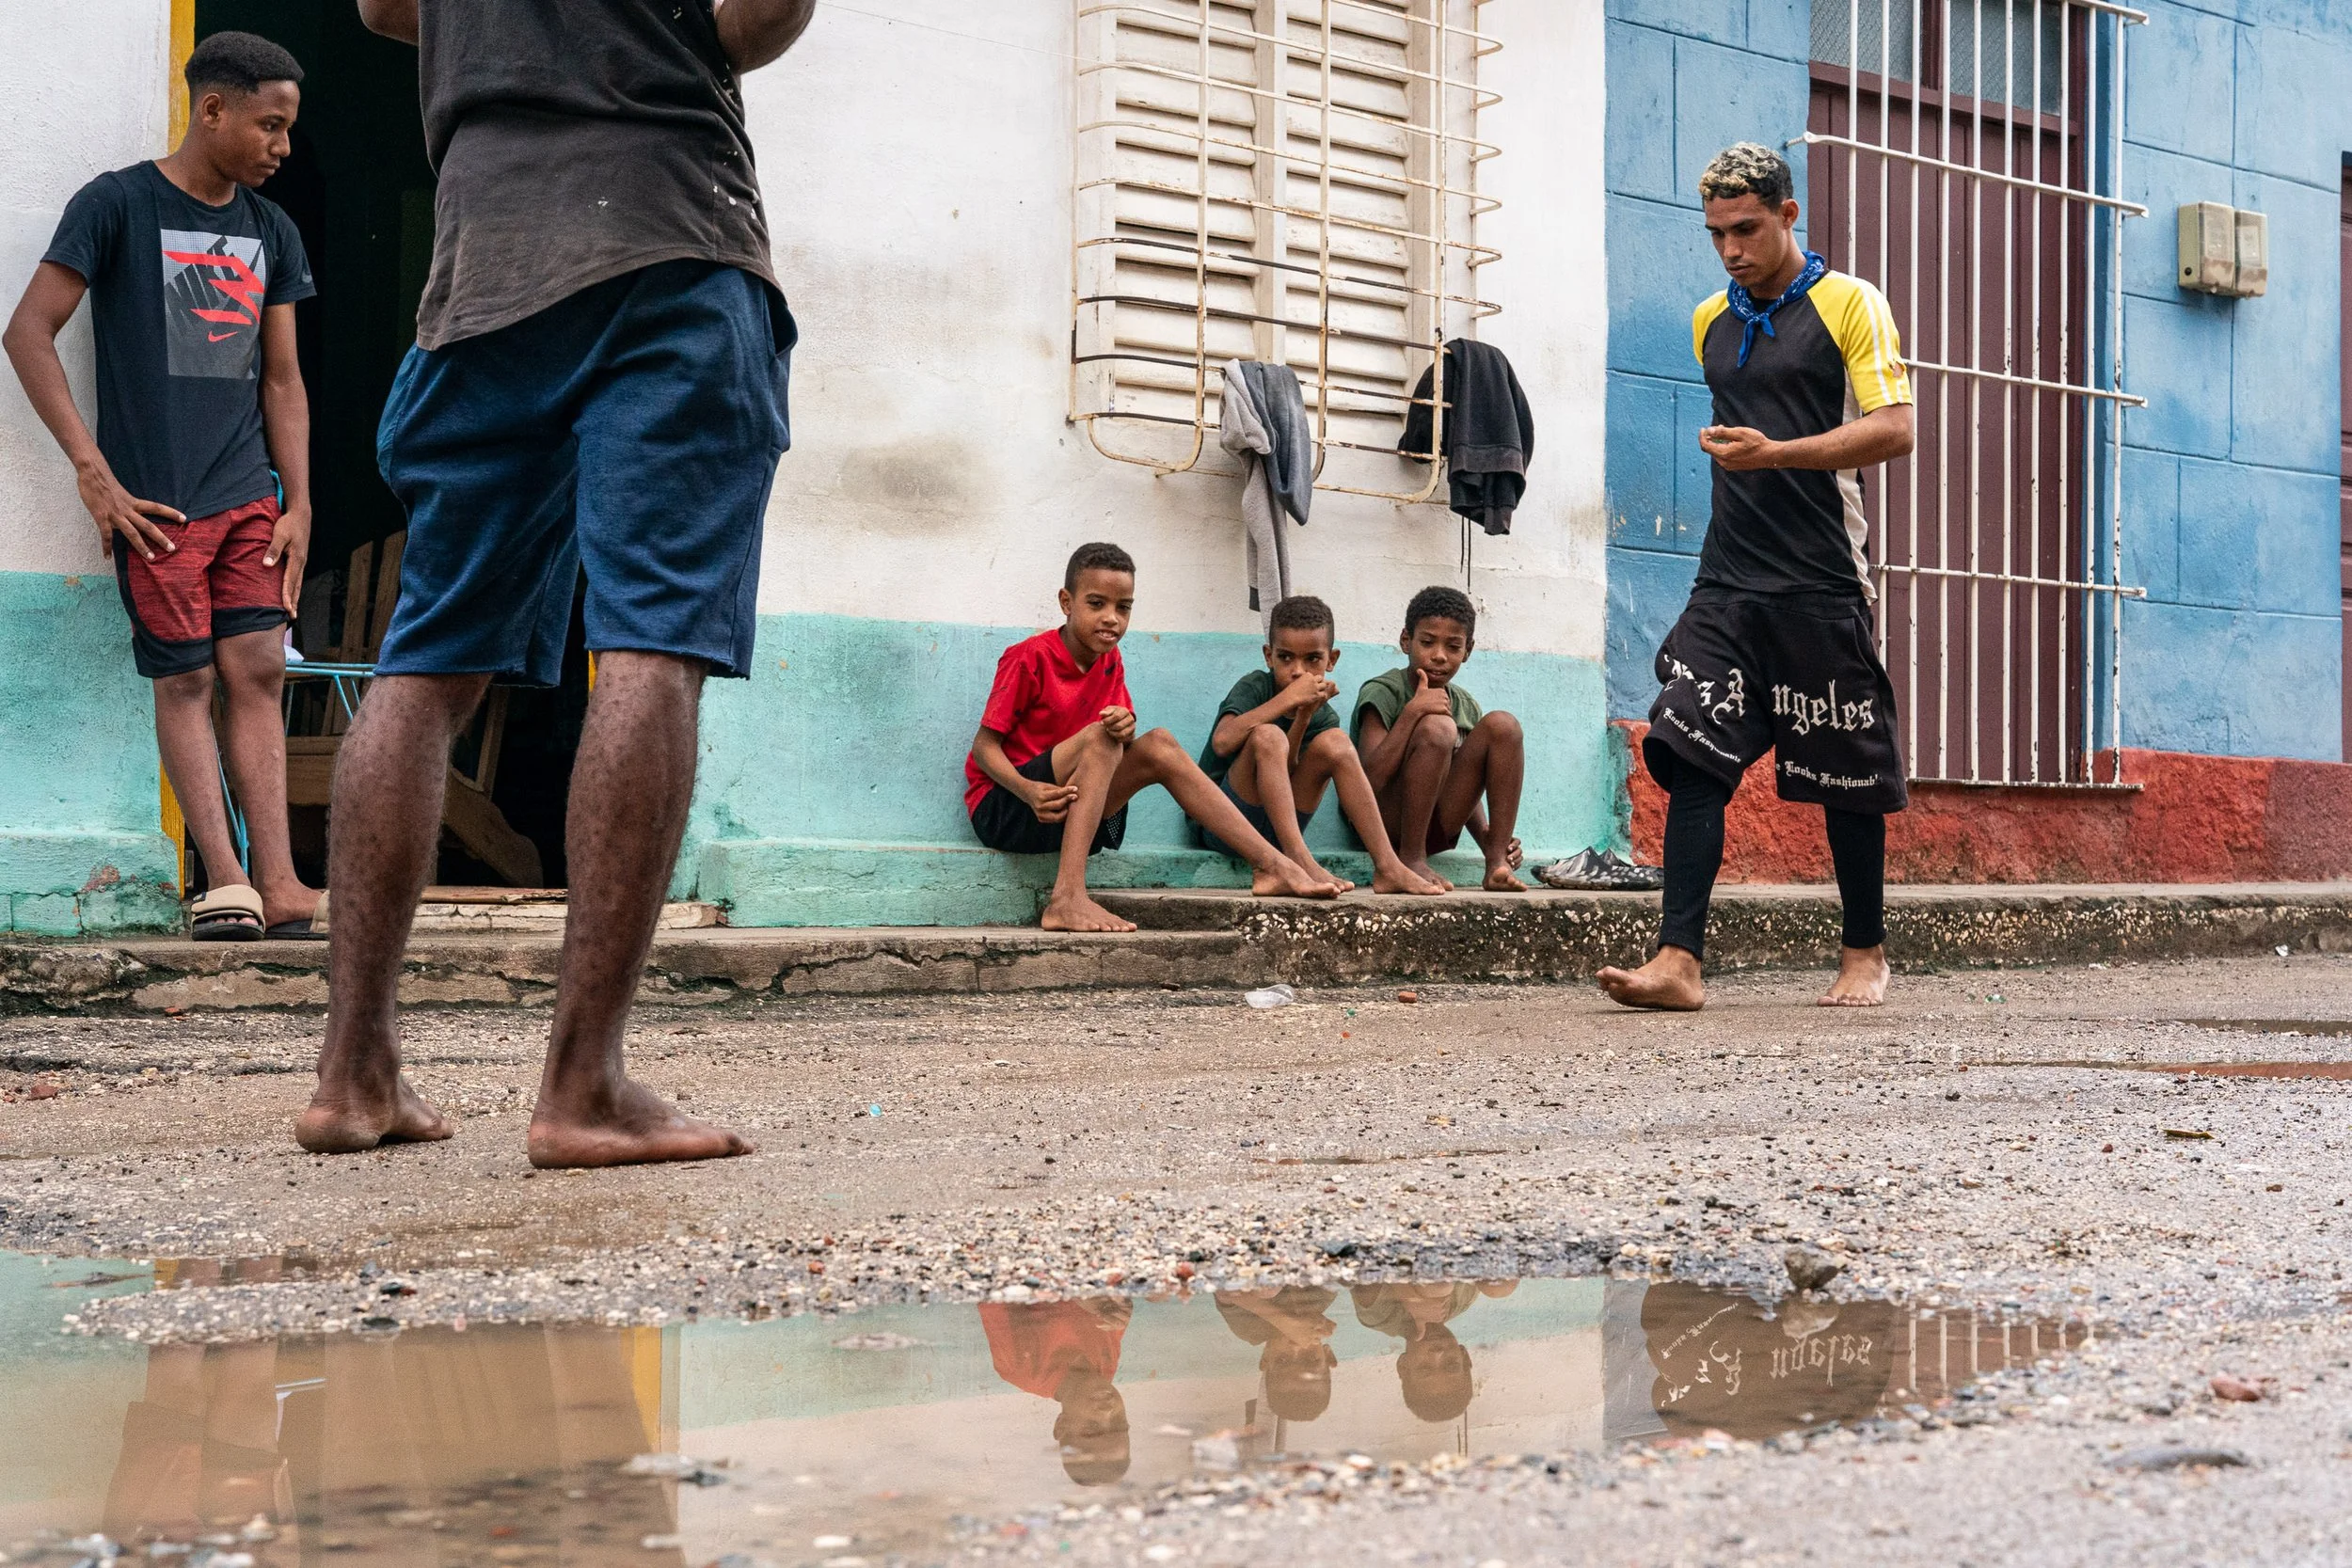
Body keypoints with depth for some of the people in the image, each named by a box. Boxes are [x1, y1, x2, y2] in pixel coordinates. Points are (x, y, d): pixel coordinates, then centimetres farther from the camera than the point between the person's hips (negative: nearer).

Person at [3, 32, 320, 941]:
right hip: (156, 500, -4)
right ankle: (225, 883, -4)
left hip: (250, 496, 5)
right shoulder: (115, 205, -2)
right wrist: (91, 468, -11)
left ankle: (276, 883, -6)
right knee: (186, 679, -4)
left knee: (258, 670, -3)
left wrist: (299, 505, 9)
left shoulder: (270, 231, 15)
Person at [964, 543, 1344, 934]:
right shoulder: (1029, 658, -13)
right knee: (1100, 736, -28)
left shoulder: (1110, 663, 8)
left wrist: (1126, 728, -23)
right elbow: (984, 745, -14)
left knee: (1157, 745, -8)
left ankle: (1273, 865, -13)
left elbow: (1121, 742, 2)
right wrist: (1029, 790, -32)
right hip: (1002, 806, -7)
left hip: (1073, 816, 7)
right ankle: (1067, 898, -43)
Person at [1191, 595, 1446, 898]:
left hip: (1274, 832, 4)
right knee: (1267, 735, -28)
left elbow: (1285, 774, -9)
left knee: (1334, 741, -14)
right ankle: (1300, 861, -38)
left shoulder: (1322, 716, 5)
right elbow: (1222, 742, -27)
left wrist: (1304, 716, -19)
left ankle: (1387, 866, -22)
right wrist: (1288, 698, -25)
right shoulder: (1254, 687, -6)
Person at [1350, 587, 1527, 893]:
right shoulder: (1381, 692, -7)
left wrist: (1486, 838, -4)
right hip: (1385, 823, -6)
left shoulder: (1466, 706, 12)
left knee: (1502, 724, -10)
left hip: (1437, 827, 6)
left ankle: (1497, 865, -16)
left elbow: (1466, 790, 16)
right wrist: (1412, 711, -26)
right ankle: (1411, 859, -23)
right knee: (1437, 726, -28)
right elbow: (1372, 779, -20)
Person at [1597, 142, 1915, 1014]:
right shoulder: (1711, 322, 17)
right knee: (1692, 758, -10)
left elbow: (1893, 429, -11)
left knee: (1845, 777, 4)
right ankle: (1679, 961, -13)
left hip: (1821, 584, -5)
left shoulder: (1849, 304, -1)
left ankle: (1866, 953, 21)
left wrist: (1775, 453, -20)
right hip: (1727, 581, 5)